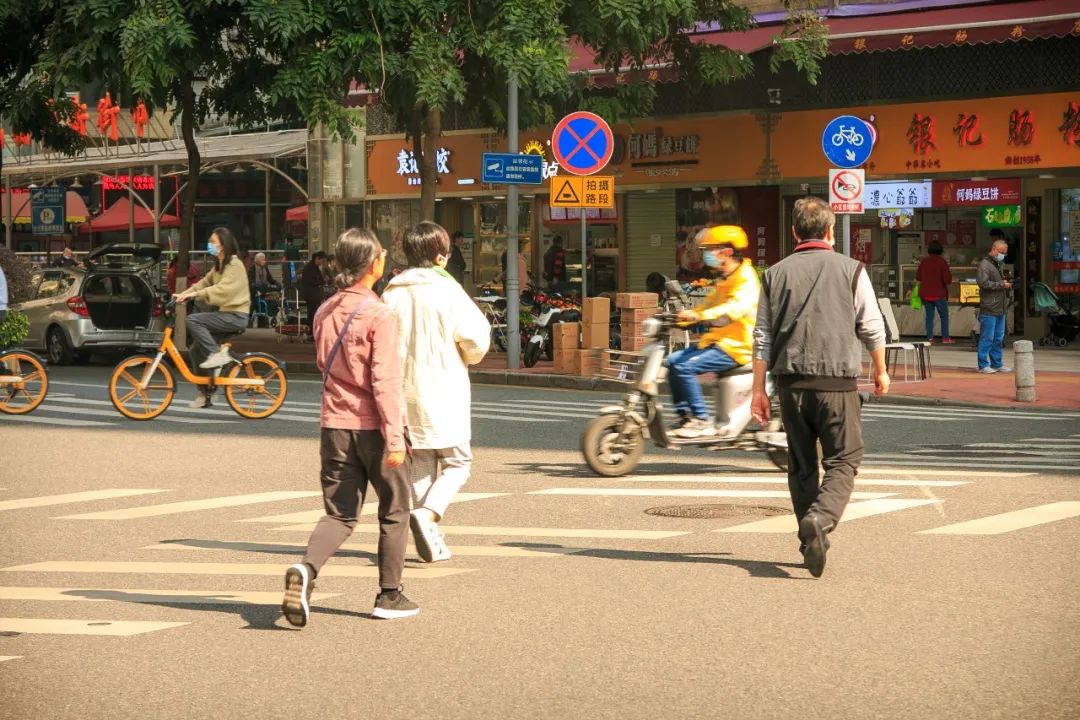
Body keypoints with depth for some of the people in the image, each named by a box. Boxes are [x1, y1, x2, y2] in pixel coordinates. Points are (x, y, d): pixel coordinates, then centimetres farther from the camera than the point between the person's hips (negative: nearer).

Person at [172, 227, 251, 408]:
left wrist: (194, 294, -30)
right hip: (225, 314, 9)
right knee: (196, 349, 3)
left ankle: (216, 354, -17)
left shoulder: (234, 265, -12)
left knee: (193, 320, -23)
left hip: (235, 315, -9)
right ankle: (205, 393, 9)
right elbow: (204, 283, 12)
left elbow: (222, 289, -26)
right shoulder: (218, 266, 19)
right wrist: (183, 294, -3)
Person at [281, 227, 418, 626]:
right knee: (394, 511, 13)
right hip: (373, 426, -5)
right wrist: (394, 438, -19)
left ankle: (305, 569, -20)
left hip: (335, 425, 5)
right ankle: (389, 596, 17)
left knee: (339, 515, 8)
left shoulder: (325, 313, 7)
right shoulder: (379, 315, -13)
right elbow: (384, 381, -18)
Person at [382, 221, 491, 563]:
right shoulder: (447, 291, -10)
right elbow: (476, 337, -13)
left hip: (407, 391, 5)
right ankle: (427, 514, -15)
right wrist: (468, 358, 9)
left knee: (421, 466, 14)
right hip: (444, 391, -4)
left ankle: (431, 540, 14)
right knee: (457, 461, 7)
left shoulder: (392, 294, 3)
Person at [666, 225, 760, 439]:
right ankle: (685, 416, 7)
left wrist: (699, 316, -46)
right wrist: (684, 317, 12)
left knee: (685, 368, -23)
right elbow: (709, 305, 29)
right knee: (672, 361, 4)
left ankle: (702, 422, -18)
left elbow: (736, 308, -33)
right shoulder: (724, 280, 18)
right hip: (718, 341, 10)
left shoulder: (746, 280, -15)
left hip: (737, 347, -10)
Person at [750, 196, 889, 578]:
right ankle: (819, 519, -24)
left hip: (791, 381, 3)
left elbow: (763, 336, 6)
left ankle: (813, 544, 15)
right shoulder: (851, 269, 2)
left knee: (801, 465, 12)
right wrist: (880, 372, 20)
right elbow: (872, 328, 5)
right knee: (843, 461, 2)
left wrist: (758, 389, 9)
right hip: (837, 380, -3)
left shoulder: (776, 273, 7)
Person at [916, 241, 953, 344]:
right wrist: (950, 277, 6)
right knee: (944, 315, 8)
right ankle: (945, 338, 4)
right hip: (939, 294, -4)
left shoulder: (924, 261, 0)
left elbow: (918, 277, 6)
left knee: (929, 315, 9)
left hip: (925, 294, 4)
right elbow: (947, 279, -16)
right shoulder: (942, 262, -12)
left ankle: (929, 338, 4)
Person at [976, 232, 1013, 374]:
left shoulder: (997, 264, 22)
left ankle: (997, 363, 19)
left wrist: (1006, 282, 18)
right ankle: (983, 365, 0)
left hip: (1000, 309, 9)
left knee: (999, 338, 12)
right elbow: (984, 283, -21)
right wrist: (1002, 284, -15)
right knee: (987, 338, -6)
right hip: (989, 309, -9)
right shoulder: (984, 264, -10)